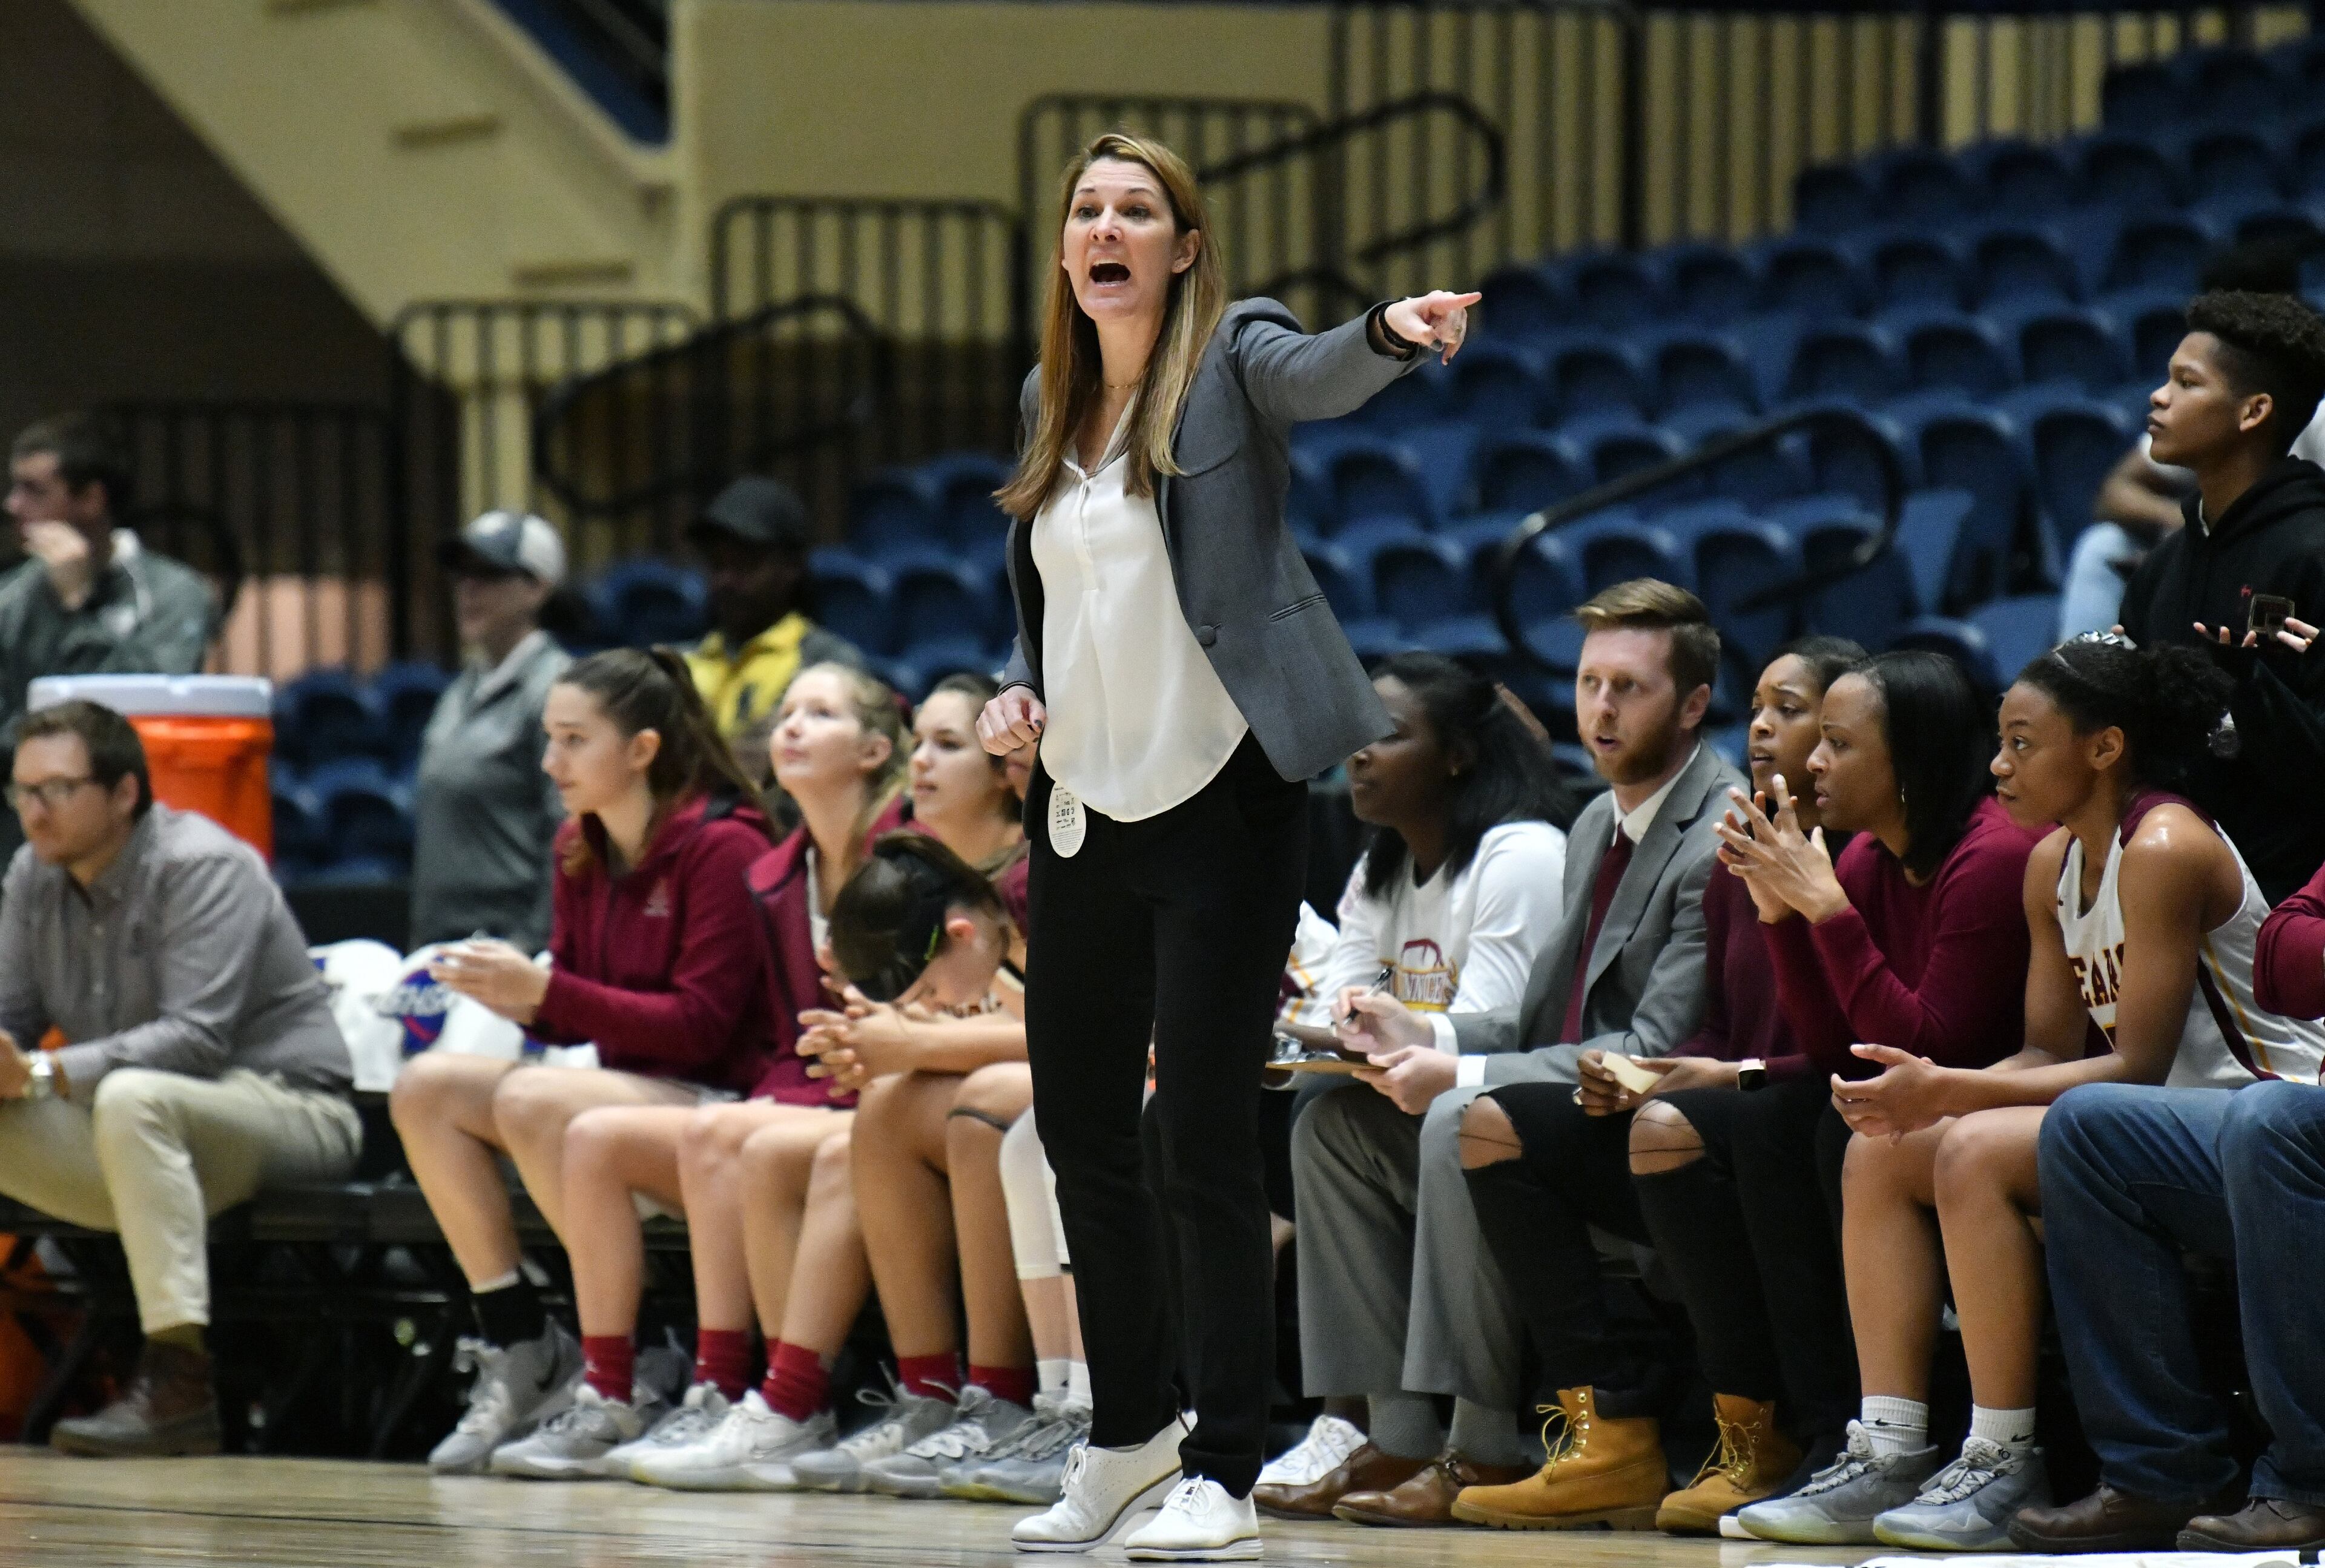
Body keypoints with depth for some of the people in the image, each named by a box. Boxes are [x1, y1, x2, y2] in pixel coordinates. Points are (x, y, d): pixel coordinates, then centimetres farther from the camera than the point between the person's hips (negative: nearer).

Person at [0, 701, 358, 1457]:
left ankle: (179, 1378, -43)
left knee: (132, 1098, -37)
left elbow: (197, 1038, -26)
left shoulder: (203, 869, -16)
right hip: (136, 1136, 7)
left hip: (286, 1105, -7)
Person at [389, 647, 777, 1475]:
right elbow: (574, 1017, 13)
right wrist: (515, 994, -11)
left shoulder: (721, 847, -14)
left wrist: (546, 991, -22)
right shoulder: (580, 850, 9)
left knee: (530, 1101, -31)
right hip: (623, 1088, 8)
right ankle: (517, 1349, -11)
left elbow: (699, 1025, -18)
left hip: (718, 1095, -8)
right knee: (425, 1086, -9)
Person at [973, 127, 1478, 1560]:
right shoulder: (1051, 399, 12)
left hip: (1220, 798, -6)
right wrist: (1022, 688, 4)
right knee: (1078, 1127, 11)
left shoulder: (1232, 357, -5)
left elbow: (1316, 378, -28)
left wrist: (1391, 336, -50)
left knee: (1208, 1138, -7)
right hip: (1085, 806, 6)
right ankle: (1132, 1429, 28)